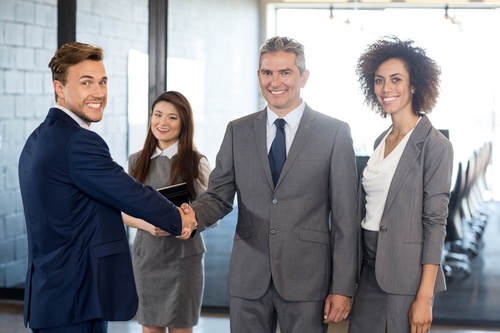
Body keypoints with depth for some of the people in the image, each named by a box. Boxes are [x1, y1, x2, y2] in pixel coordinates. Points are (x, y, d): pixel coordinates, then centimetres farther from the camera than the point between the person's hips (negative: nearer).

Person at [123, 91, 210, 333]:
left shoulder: (196, 162, -4)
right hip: (146, 255, 3)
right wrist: (147, 224, -15)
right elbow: (125, 212, 6)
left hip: (183, 256, -2)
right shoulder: (136, 161, 4)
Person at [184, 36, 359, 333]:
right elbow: (219, 195, 7)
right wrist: (191, 217, -16)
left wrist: (343, 288, -6)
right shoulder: (238, 131, 8)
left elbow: (344, 217, -3)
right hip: (248, 279, 3)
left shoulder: (335, 133, -1)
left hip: (306, 280, -2)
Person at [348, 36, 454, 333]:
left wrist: (424, 297, -18)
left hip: (406, 274, -6)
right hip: (370, 270, 7)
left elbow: (435, 222, -13)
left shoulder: (435, 145, -10)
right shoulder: (382, 140, 11)